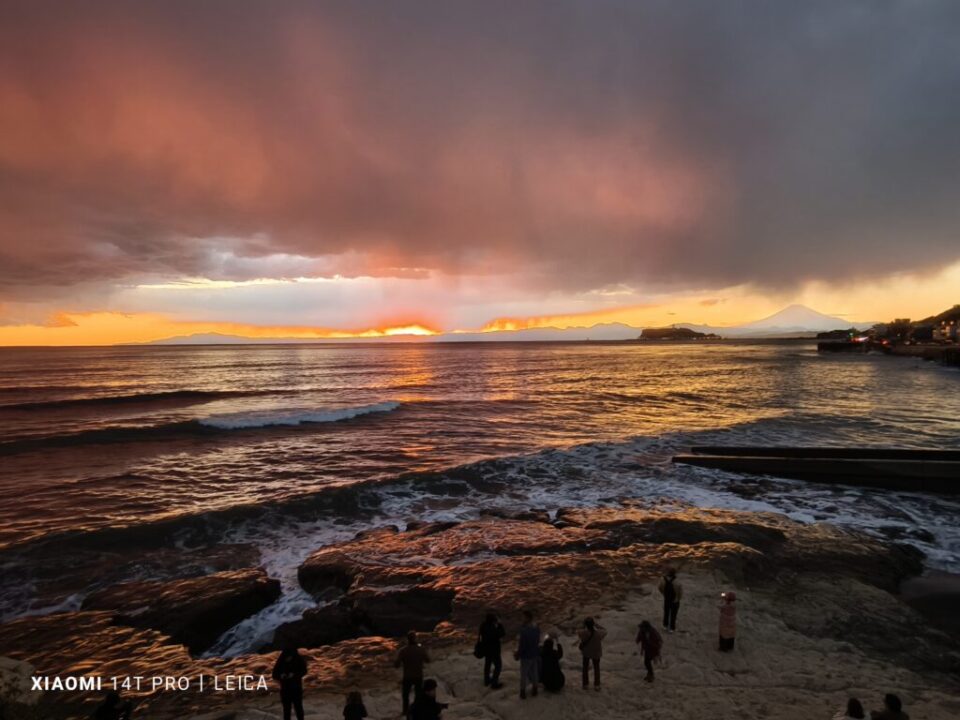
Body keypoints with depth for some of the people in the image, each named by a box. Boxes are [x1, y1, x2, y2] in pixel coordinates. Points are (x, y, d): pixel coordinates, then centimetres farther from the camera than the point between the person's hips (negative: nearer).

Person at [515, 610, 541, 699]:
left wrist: (517, 654, -6)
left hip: (526, 655, -6)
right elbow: (537, 641, 6)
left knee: (524, 675, 12)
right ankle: (534, 690, 35)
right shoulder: (537, 629, -7)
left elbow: (522, 645, -23)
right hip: (535, 654, 6)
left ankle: (523, 693, 24)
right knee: (534, 672, 21)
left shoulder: (524, 631, -29)